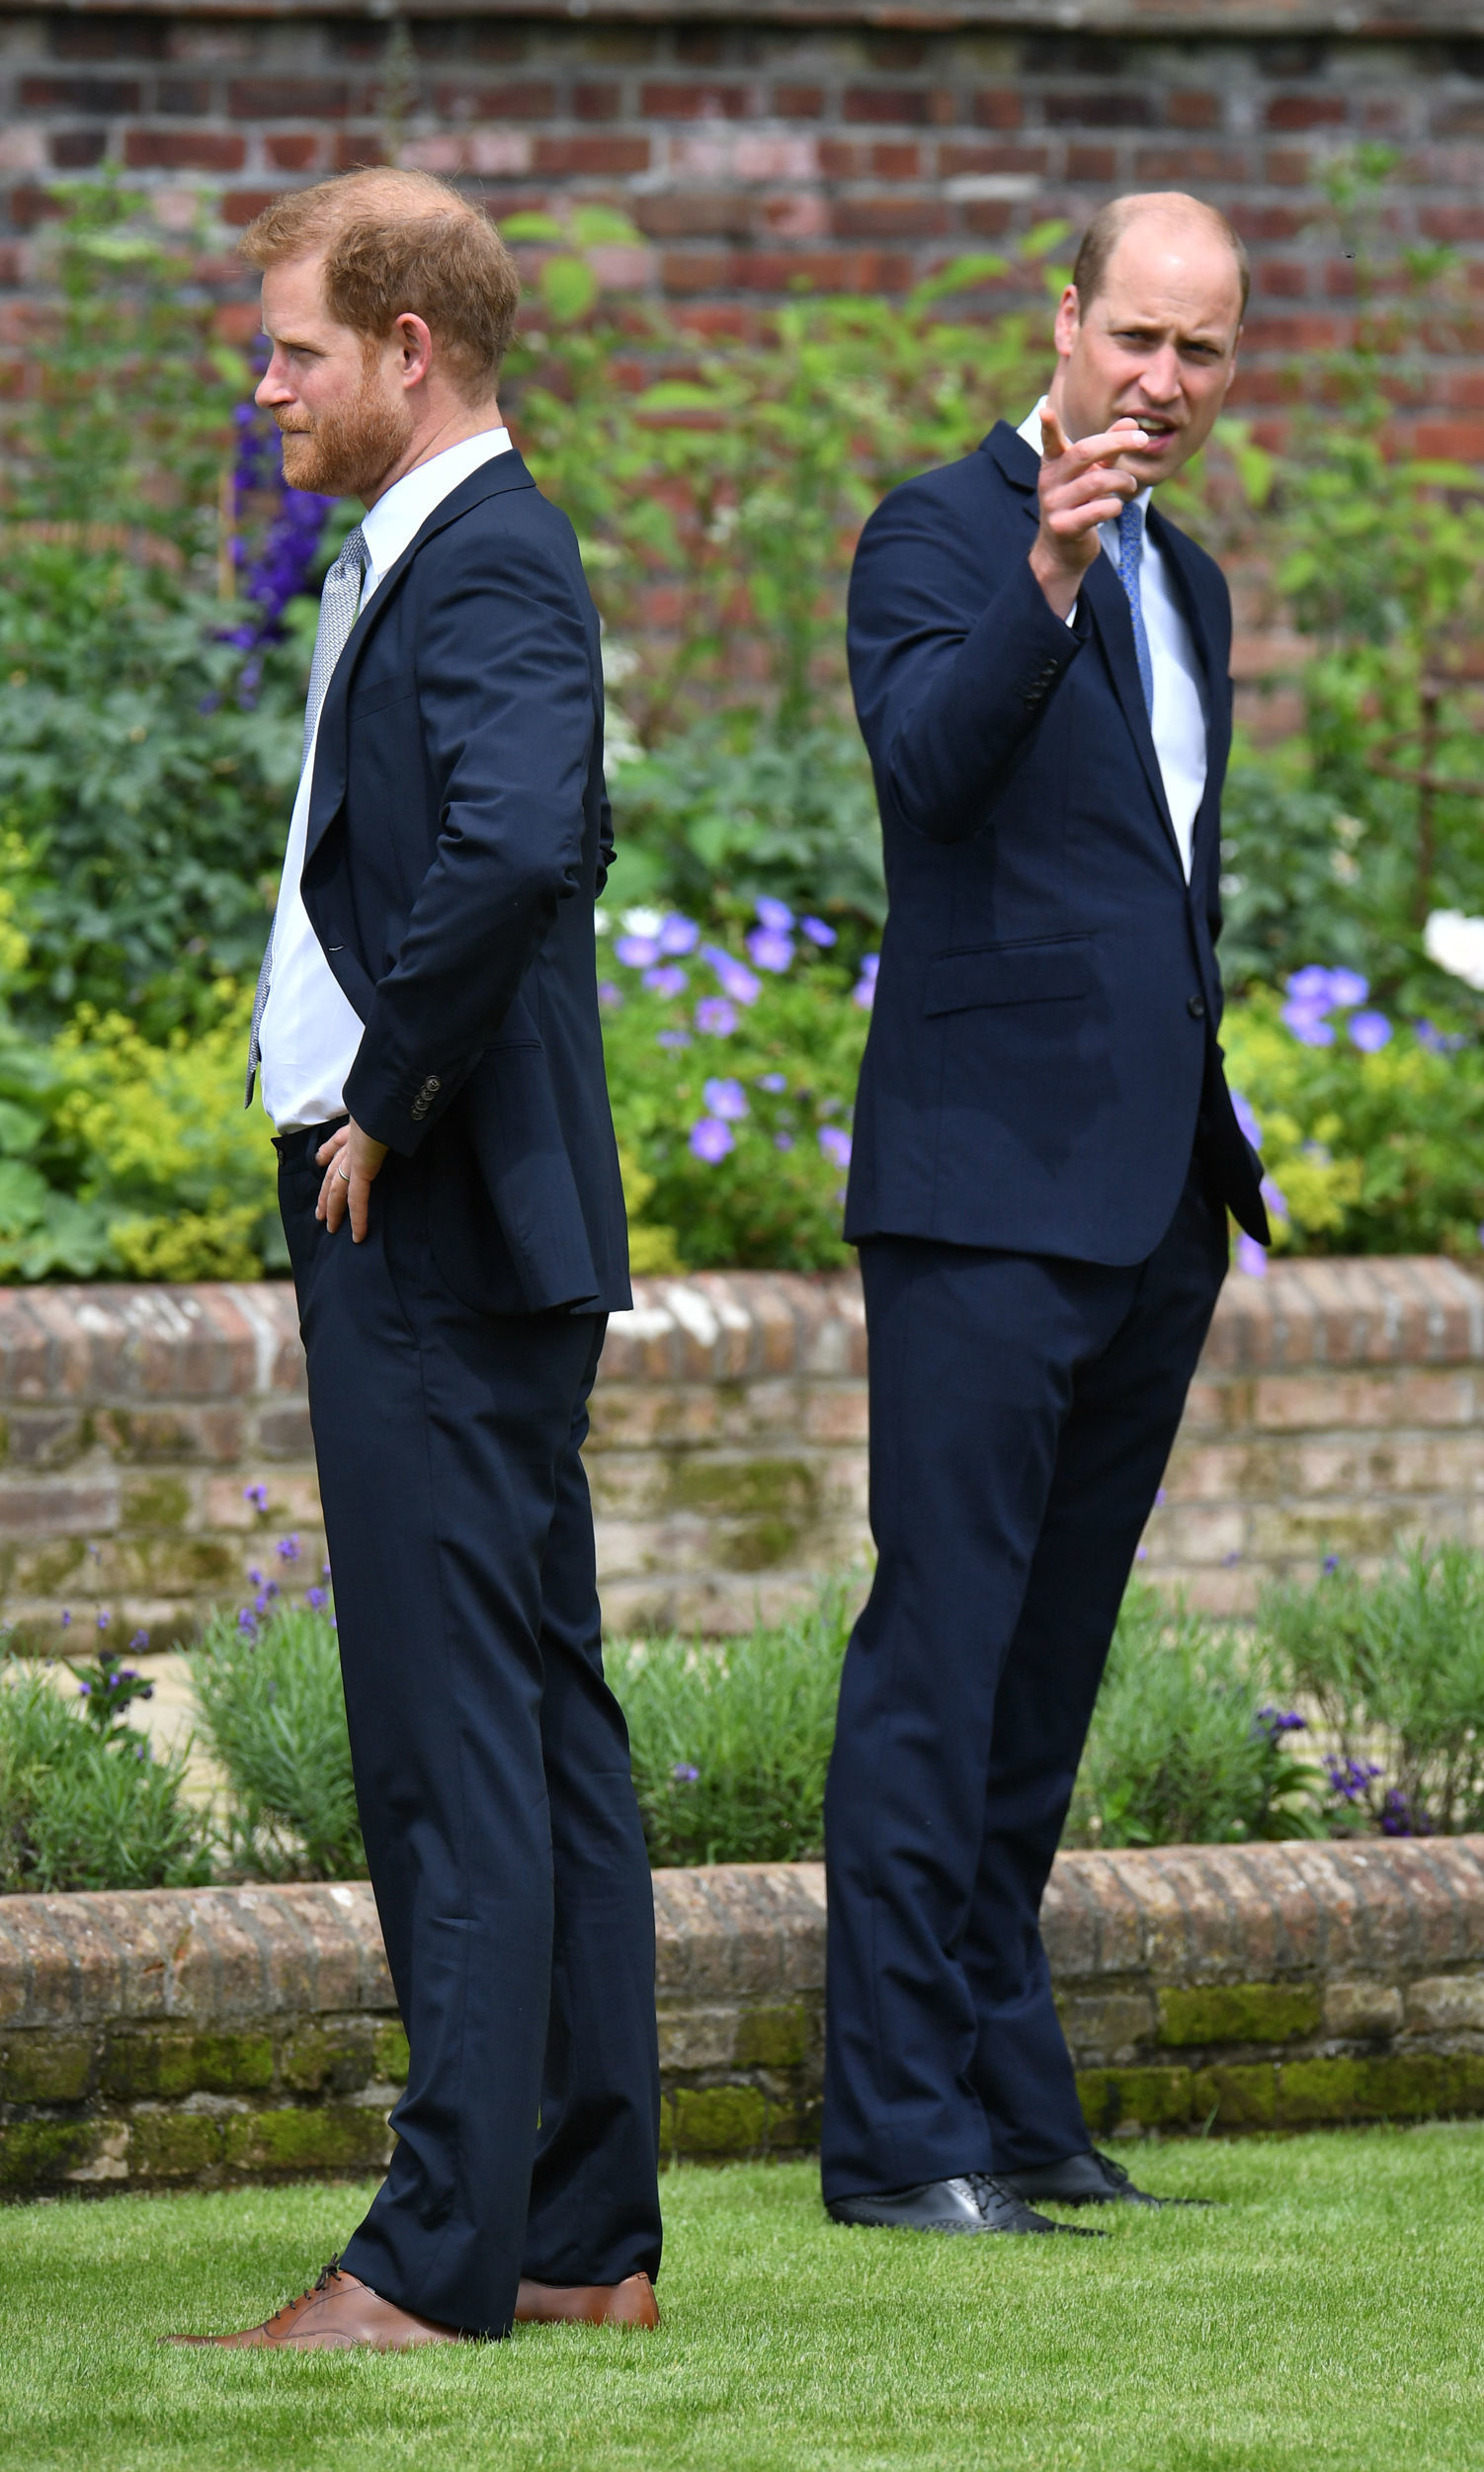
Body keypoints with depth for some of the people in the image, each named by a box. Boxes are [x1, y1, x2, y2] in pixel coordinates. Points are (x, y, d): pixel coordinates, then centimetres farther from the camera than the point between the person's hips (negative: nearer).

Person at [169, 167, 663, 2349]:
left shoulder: (488, 568, -16)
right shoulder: (417, 556, 16)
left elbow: (519, 848, -33)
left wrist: (390, 1104, -21)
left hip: (436, 1233, -11)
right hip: (456, 1231, 11)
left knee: (459, 1737, -9)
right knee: (543, 1715, 12)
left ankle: (444, 2258, -9)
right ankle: (589, 2233, 16)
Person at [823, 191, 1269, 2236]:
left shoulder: (1186, 584, 19)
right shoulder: (940, 536, -6)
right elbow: (927, 758, -25)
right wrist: (1049, 577, -39)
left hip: (1152, 1203, 8)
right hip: (990, 1191, -8)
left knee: (1049, 1665, 10)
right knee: (941, 1656, -8)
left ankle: (1014, 2103, 14)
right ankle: (898, 2125, -9)